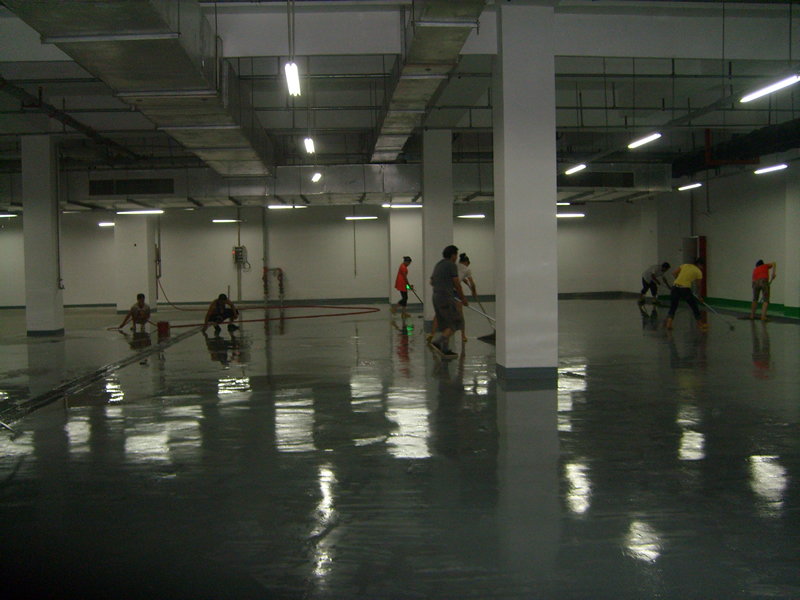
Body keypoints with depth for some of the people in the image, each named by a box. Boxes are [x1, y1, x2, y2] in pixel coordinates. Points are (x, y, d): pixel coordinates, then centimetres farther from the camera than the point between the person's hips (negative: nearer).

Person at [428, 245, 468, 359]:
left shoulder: (438, 265, 18)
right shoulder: (451, 265, -7)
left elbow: (432, 282, 26)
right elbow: (457, 284, -7)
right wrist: (463, 298, 4)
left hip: (436, 297, 9)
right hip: (446, 298, -9)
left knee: (446, 325, 13)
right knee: (457, 322, -4)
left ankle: (445, 350, 9)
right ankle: (438, 343, -17)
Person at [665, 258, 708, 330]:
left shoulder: (685, 265, 16)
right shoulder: (698, 272, 5)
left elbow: (674, 273, 10)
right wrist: (699, 297, 18)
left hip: (675, 287, 4)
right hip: (685, 289, -3)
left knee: (673, 307, 10)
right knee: (694, 306, 15)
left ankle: (669, 324, -7)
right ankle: (700, 324, 28)